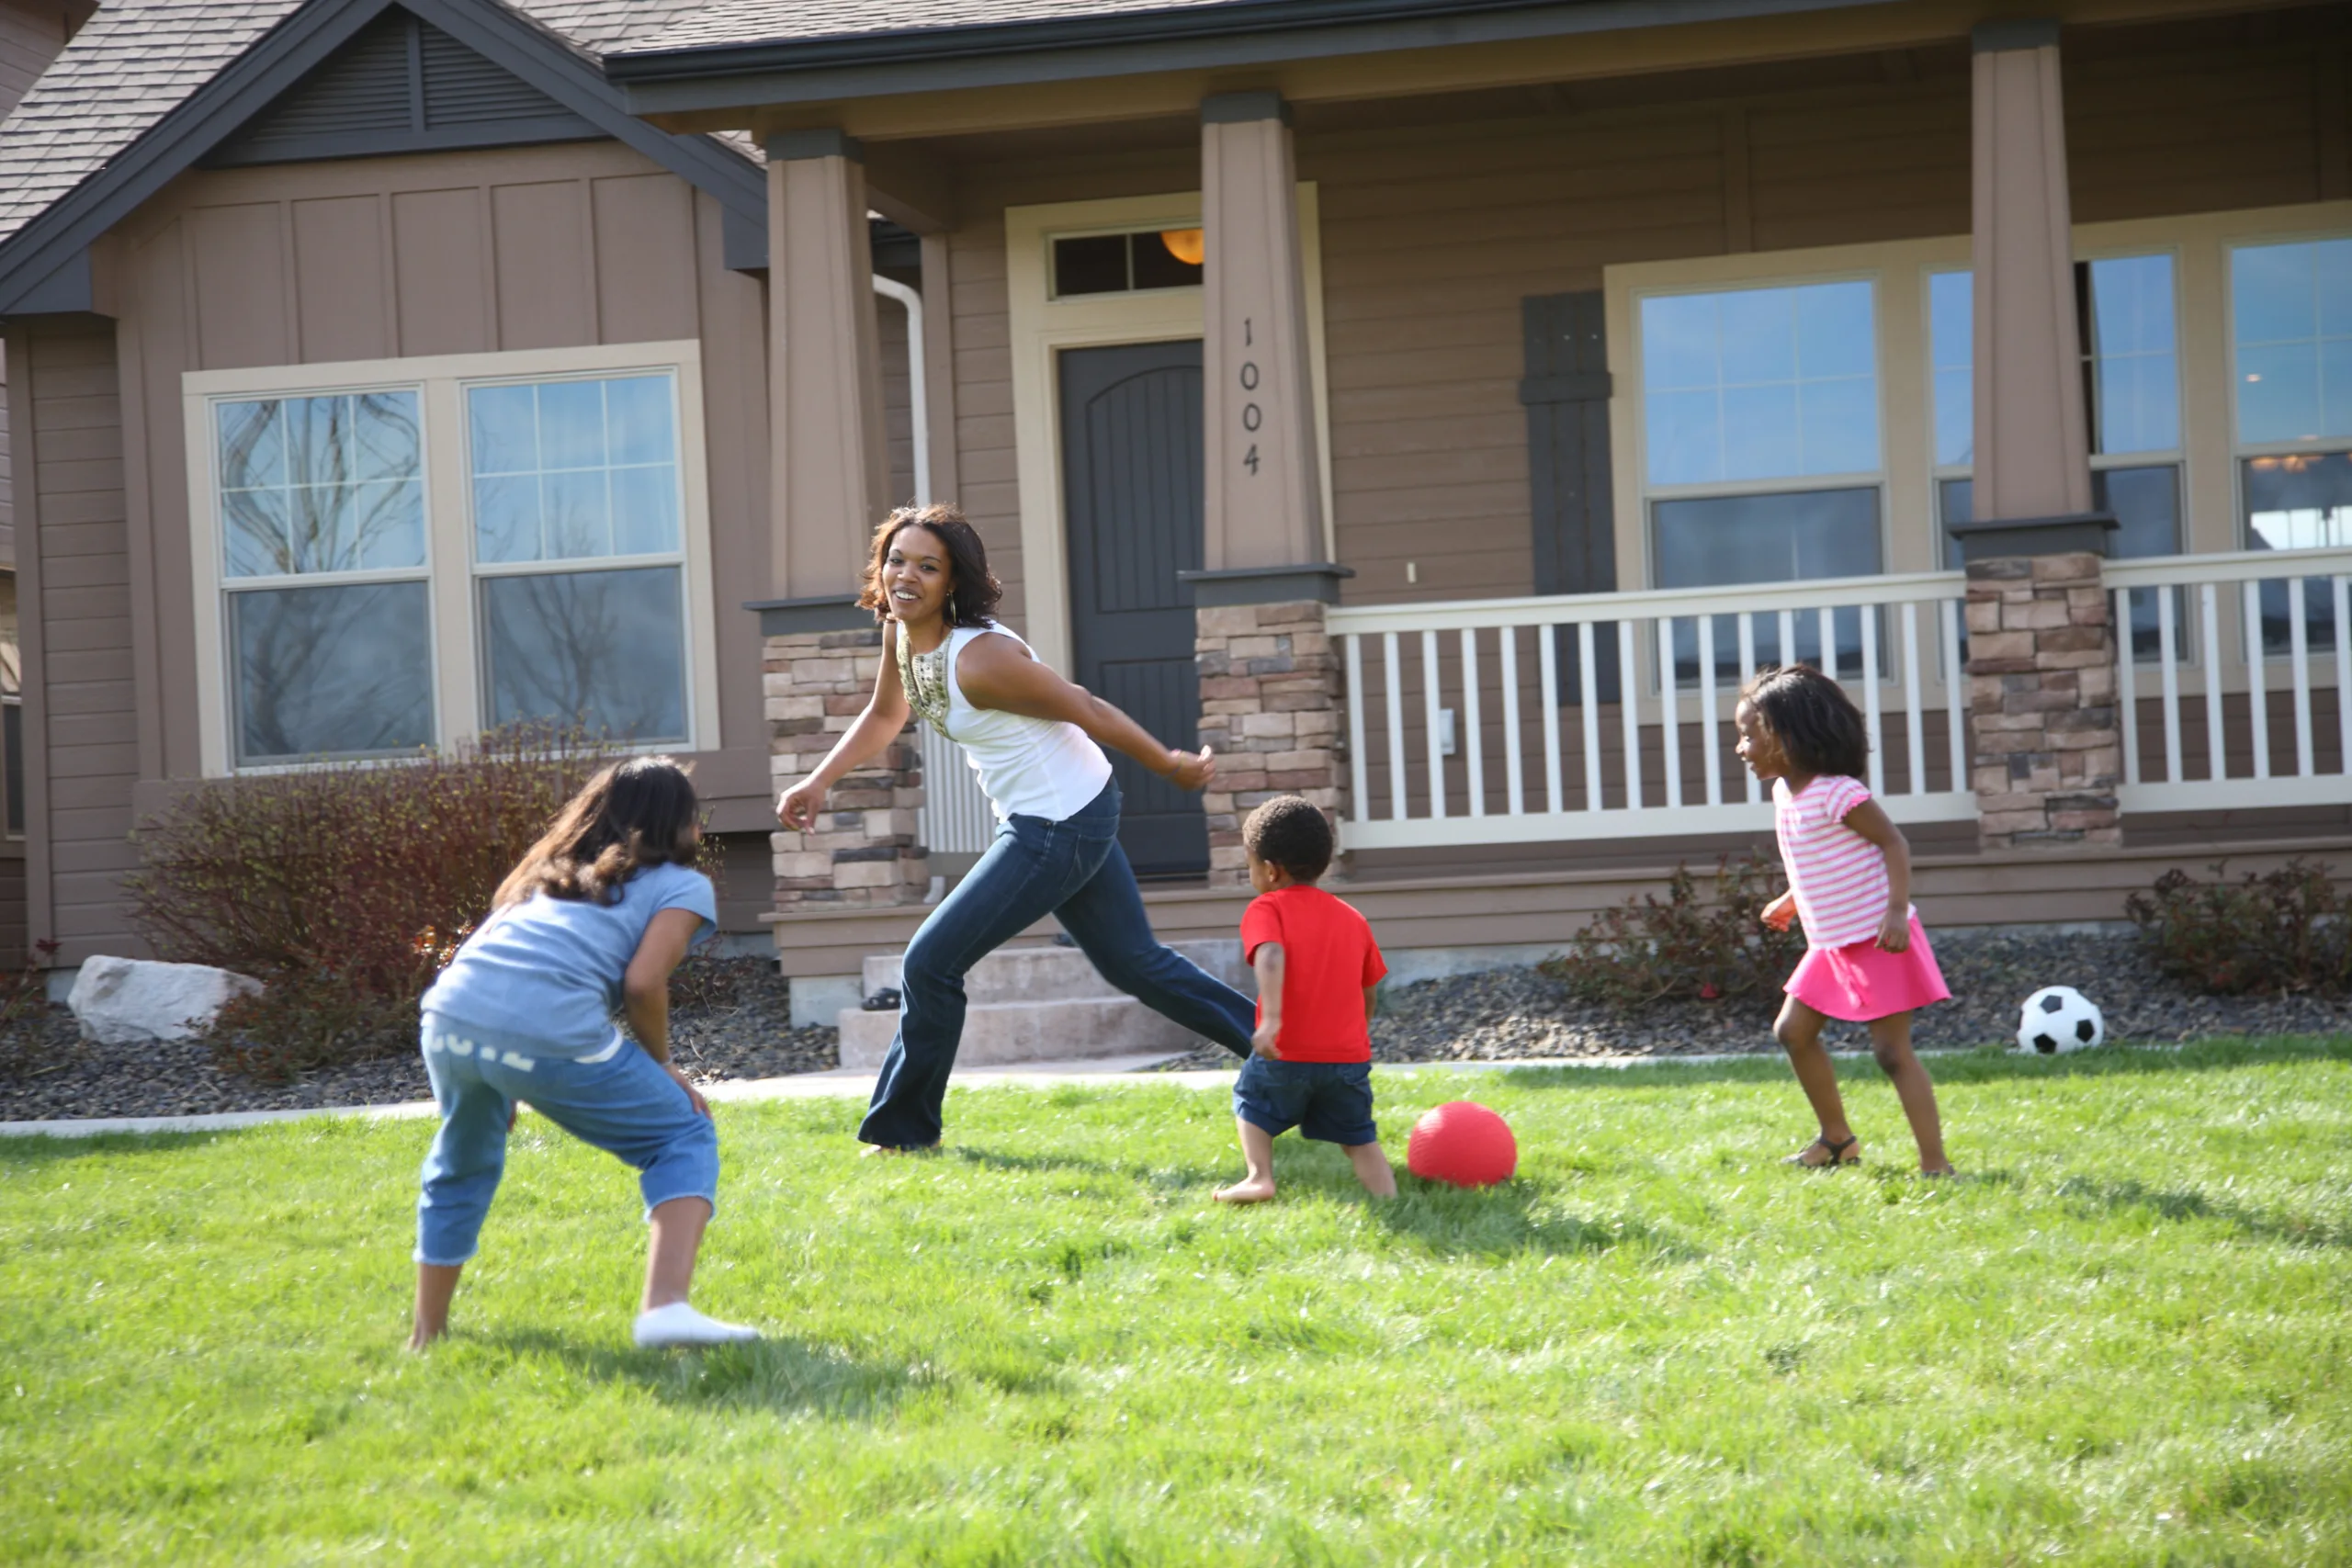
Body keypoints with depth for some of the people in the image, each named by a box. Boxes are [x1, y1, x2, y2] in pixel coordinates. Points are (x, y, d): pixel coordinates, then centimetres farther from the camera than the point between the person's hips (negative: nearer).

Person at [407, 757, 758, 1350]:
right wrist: (661, 1063, 16)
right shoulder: (681, 885, 17)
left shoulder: (548, 873, 33)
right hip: (551, 1034, -6)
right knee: (684, 1140, 11)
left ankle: (427, 1334, 37)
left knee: (460, 1167, 32)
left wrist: (497, 1085, 34)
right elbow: (643, 981, 1)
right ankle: (664, 1307, -8)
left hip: (449, 1016, 6)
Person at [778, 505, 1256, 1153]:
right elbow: (884, 716, 17)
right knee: (1135, 962, 20)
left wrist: (1171, 766, -7)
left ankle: (903, 1129, 9)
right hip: (1069, 817, 10)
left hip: (1059, 827, -10)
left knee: (930, 964, -6)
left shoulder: (979, 658, -27)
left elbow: (1085, 709, -17)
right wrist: (818, 784, 7)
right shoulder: (901, 632, -1)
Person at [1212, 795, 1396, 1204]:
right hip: (1350, 1058, 3)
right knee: (1359, 1136, 14)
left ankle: (1259, 1177, 7)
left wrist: (1271, 1019, -33)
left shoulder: (1266, 909, -1)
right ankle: (1389, 1199, -6)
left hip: (1287, 1056, -3)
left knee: (1251, 1100, 23)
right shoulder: (1353, 918, 15)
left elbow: (1271, 957, -22)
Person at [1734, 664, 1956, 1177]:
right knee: (1793, 1031, 13)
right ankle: (1837, 1139, 27)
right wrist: (1792, 900, 22)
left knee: (1892, 1050, -9)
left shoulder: (1838, 793, -20)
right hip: (1830, 942, 9)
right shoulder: (1785, 792, 7)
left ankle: (1935, 1164, -5)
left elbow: (1894, 844, -20)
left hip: (1875, 941, -9)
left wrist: (1897, 911, -28)